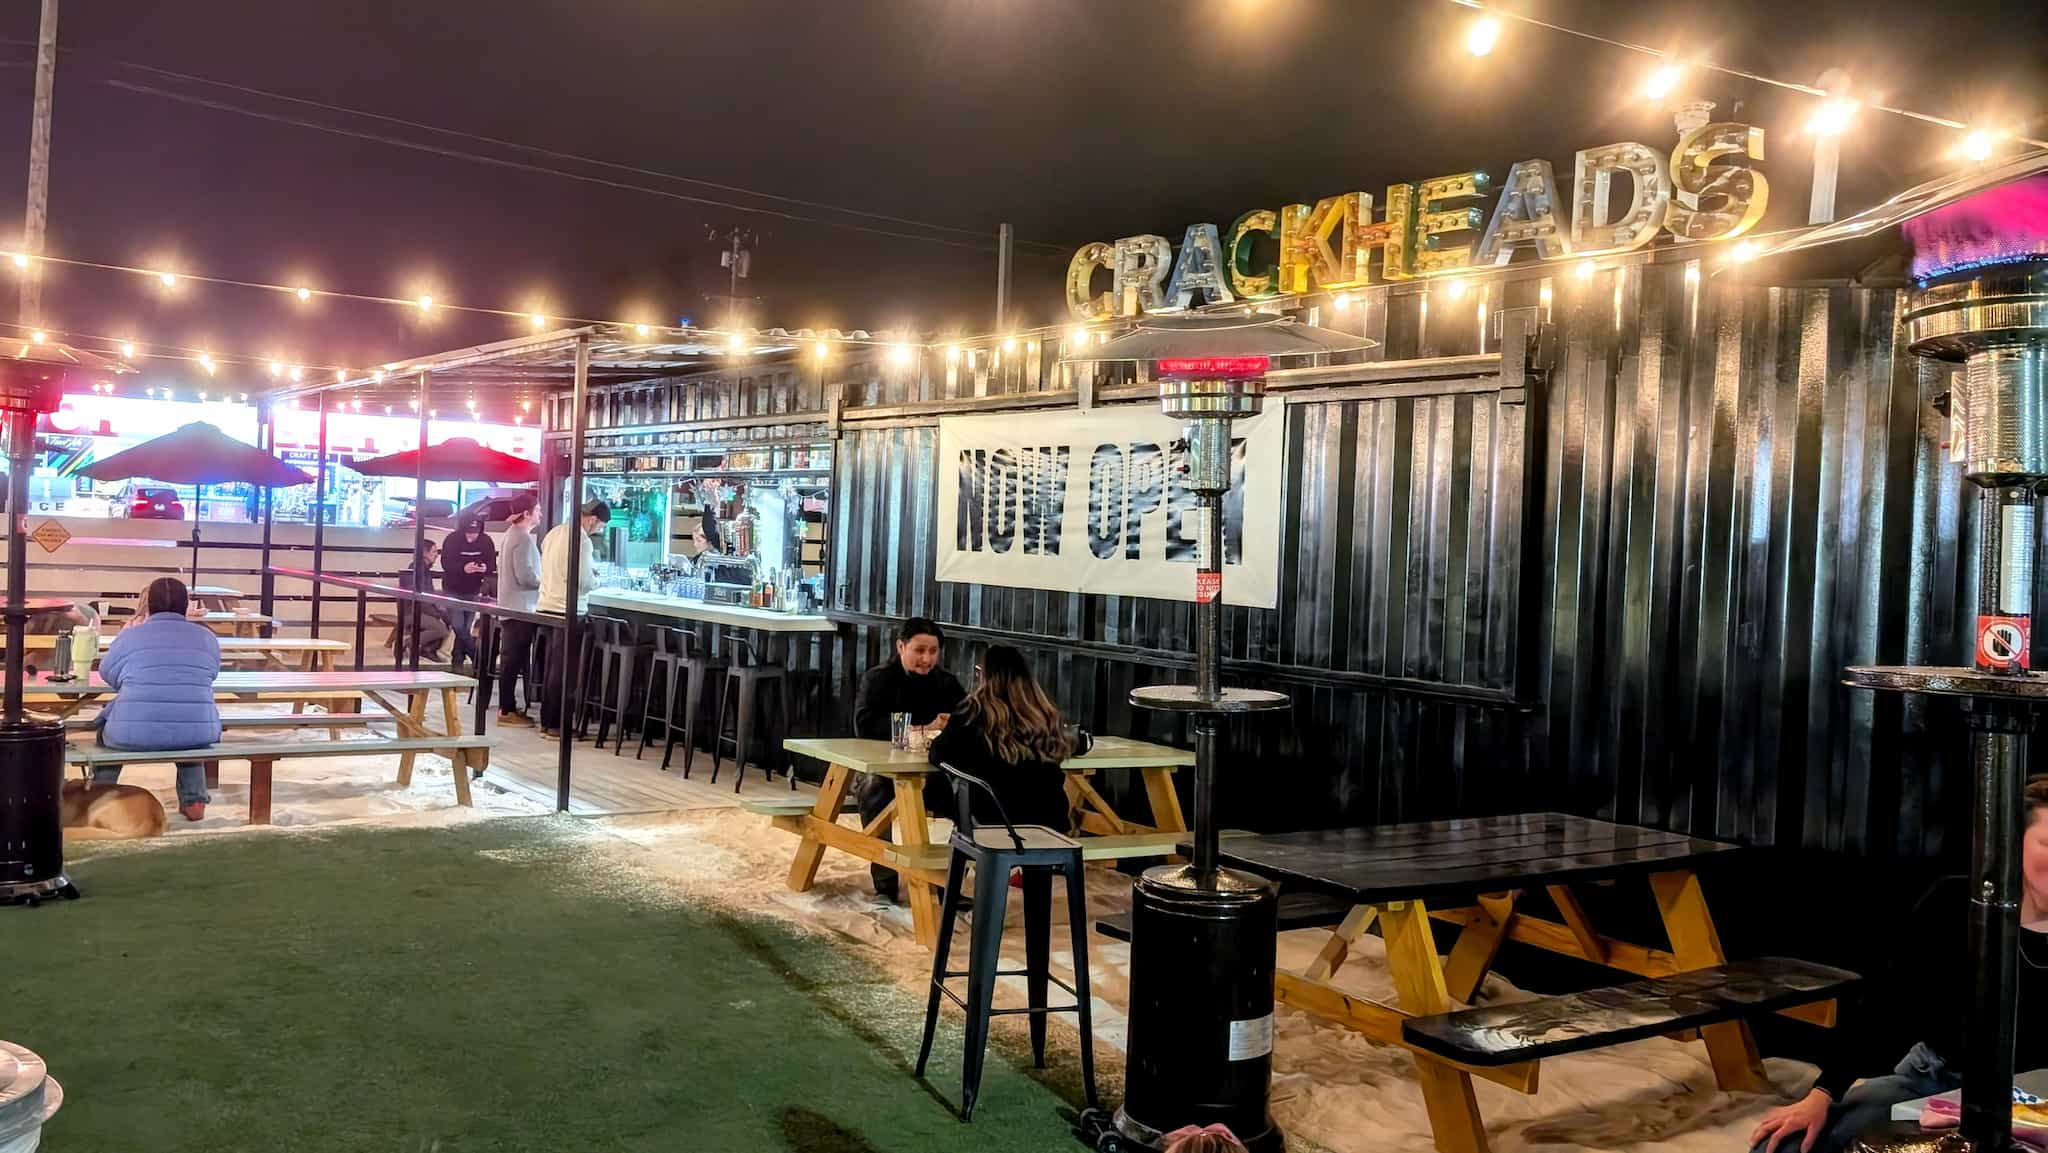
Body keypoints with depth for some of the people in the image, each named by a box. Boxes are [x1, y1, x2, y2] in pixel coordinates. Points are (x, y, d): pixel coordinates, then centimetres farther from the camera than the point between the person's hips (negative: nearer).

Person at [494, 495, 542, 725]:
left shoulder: (512, 533, 14)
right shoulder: (523, 538, -16)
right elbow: (525, 576, -21)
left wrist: (542, 580, 13)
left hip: (512, 605, 10)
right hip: (521, 607, -10)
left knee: (511, 659, 13)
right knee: (514, 659, -6)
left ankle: (507, 707, 18)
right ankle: (508, 710, -3)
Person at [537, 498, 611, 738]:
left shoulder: (555, 532, 11)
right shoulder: (581, 540, -16)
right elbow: (584, 582, -18)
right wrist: (595, 578, 3)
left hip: (546, 606, 8)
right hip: (567, 611, -8)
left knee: (550, 668, 15)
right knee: (562, 671, -1)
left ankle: (546, 721, 20)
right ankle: (555, 726, 4)